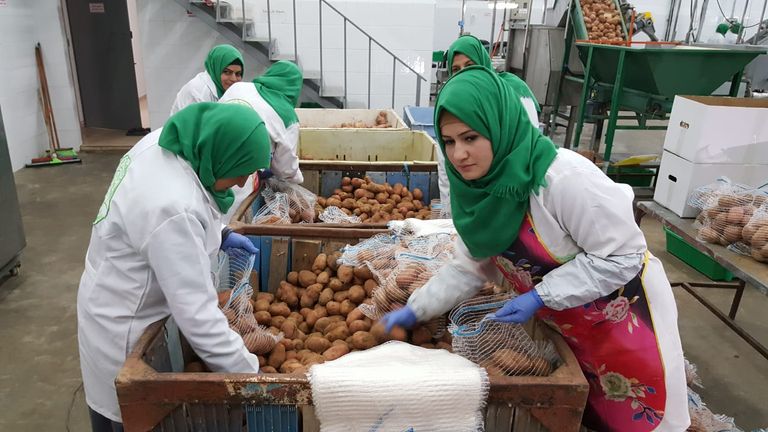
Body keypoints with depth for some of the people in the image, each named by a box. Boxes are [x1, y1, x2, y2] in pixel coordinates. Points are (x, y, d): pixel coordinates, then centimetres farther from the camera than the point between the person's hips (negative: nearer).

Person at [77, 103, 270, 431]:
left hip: (116, 303, 9)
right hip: (125, 329, -8)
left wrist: (219, 235, 4)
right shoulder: (173, 208, -39)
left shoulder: (162, 143, -11)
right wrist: (253, 376, -28)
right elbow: (198, 318, -36)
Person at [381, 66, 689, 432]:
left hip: (625, 317, -5)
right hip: (565, 326, 6)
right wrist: (415, 309, -7)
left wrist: (539, 297, -28)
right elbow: (469, 268, -1)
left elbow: (622, 255, -26)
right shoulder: (479, 189, -12)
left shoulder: (564, 177, -34)